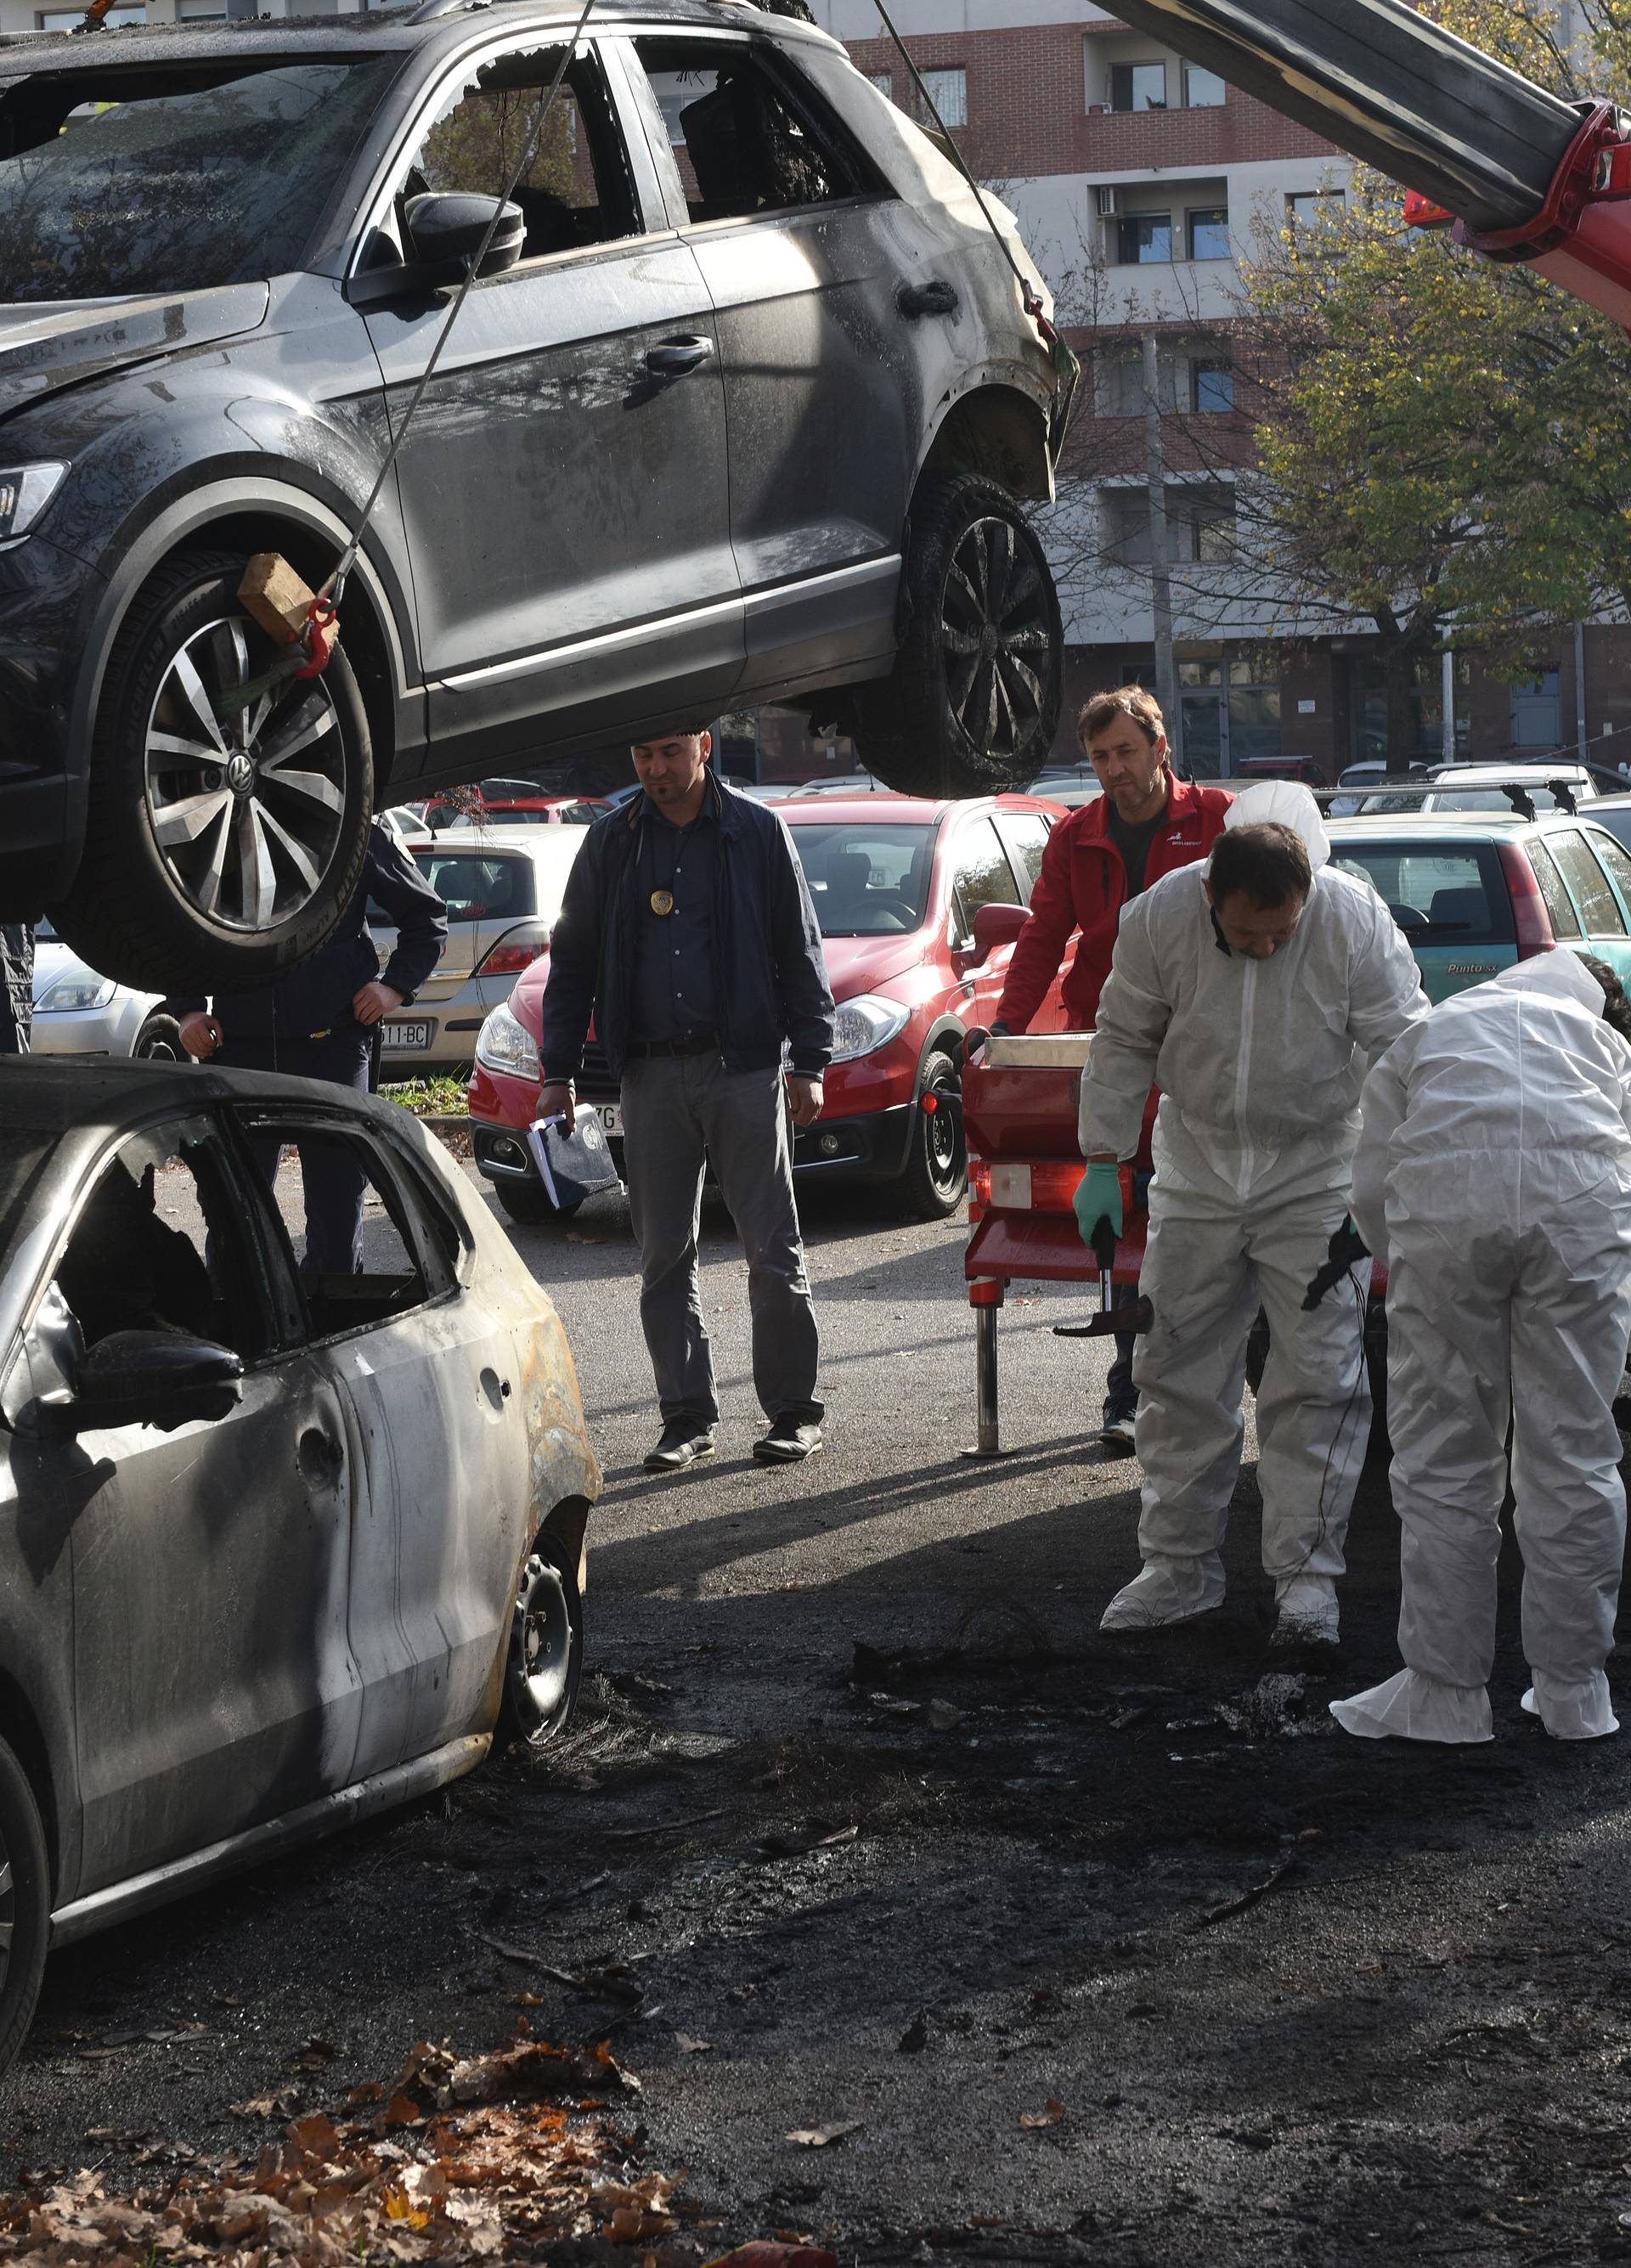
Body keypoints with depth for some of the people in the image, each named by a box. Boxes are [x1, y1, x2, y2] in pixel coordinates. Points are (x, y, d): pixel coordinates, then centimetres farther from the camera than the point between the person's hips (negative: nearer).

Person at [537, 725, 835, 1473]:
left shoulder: (757, 831, 2)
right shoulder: (612, 843, 9)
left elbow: (800, 952, 3)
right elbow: (572, 960, 12)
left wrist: (809, 1060, -3)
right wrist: (558, 1071, 7)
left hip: (744, 1066, -3)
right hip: (651, 1074, 3)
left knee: (773, 1249, -1)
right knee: (663, 1256, 4)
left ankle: (793, 1411, 7)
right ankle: (687, 1417, 11)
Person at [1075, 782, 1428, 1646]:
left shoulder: (1355, 921, -20)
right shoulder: (1158, 918, -15)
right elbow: (1124, 1043, -2)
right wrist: (1103, 1162, -3)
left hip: (1317, 1180, -2)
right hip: (1196, 1177, 2)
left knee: (1318, 1379, -4)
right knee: (1179, 1376, 7)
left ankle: (1307, 1575, 3)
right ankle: (1181, 1565, 19)